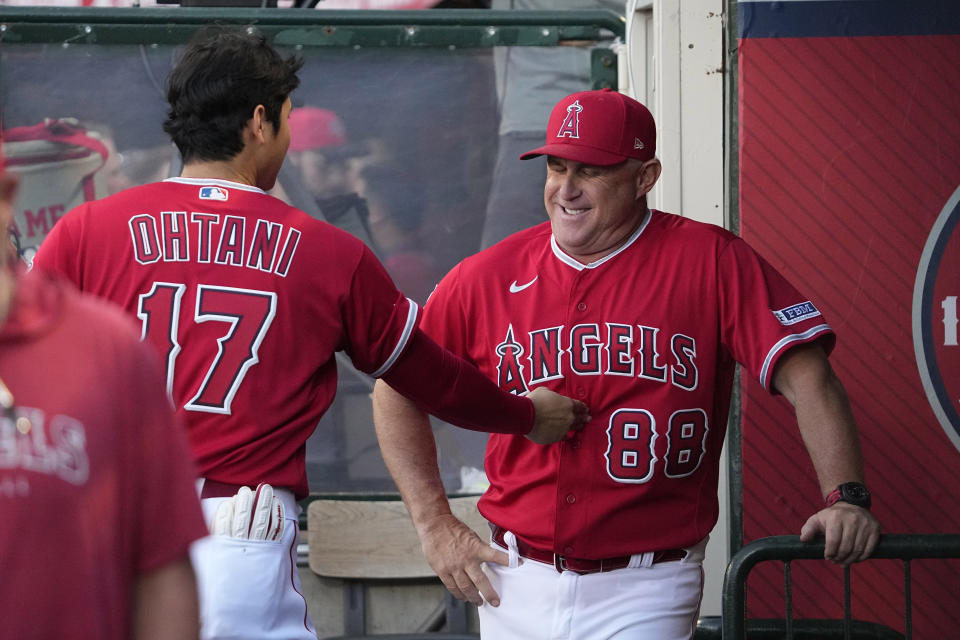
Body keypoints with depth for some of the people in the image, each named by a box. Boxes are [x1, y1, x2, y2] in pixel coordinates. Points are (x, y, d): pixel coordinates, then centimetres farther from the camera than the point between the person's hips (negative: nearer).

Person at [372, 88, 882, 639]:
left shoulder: (709, 261, -4)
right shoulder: (488, 277, 3)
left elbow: (804, 375, -11)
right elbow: (398, 390, 12)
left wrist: (846, 496, -23)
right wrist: (436, 526, 5)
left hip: (644, 594, -3)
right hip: (516, 587, 3)